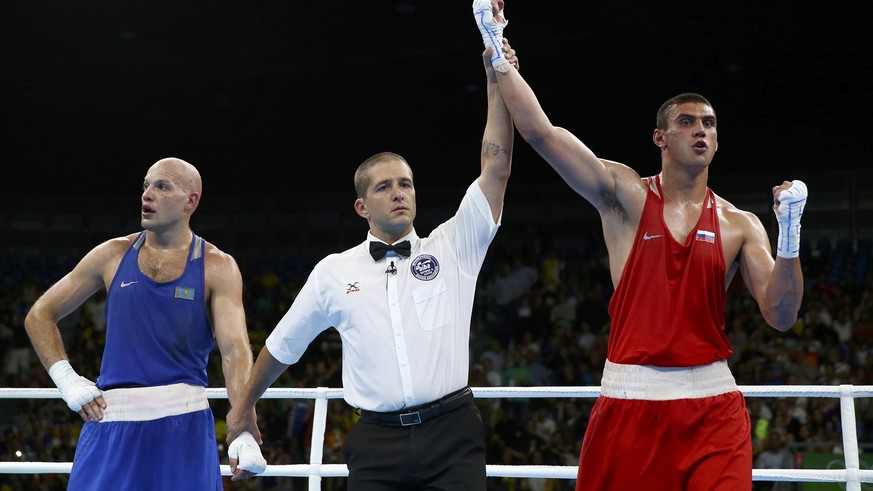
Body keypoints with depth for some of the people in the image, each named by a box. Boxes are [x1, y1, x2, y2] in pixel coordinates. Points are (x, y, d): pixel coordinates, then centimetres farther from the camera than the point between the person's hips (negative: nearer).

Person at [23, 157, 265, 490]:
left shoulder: (217, 267, 1)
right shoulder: (113, 255, 8)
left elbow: (235, 350, -12)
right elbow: (40, 316, 15)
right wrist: (67, 381, 1)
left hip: (184, 424, -2)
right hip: (111, 421, 2)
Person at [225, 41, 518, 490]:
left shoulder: (451, 249, 7)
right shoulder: (334, 272, 10)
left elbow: (495, 172, -1)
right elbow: (282, 346, 22)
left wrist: (497, 85, -8)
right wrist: (244, 408, 30)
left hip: (452, 436, -1)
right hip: (376, 441, 1)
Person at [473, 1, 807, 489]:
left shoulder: (740, 225, 8)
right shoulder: (626, 195, 3)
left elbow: (781, 315, 0)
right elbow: (541, 132, -5)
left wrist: (789, 233, -14)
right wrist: (498, 51, -9)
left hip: (713, 405, 1)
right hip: (631, 398, -1)